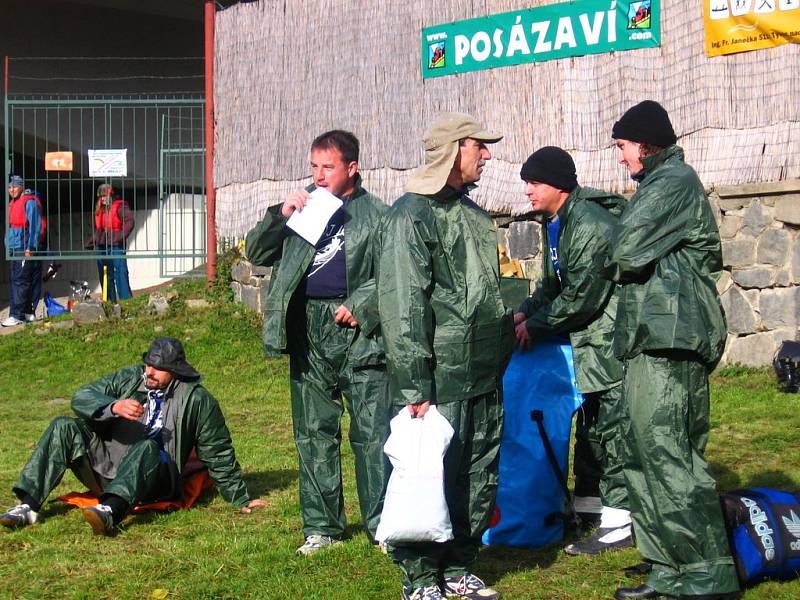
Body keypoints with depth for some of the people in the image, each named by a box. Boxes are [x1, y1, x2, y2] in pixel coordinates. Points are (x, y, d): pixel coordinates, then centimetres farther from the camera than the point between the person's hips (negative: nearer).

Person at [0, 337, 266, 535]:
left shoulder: (196, 399, 1)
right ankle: (29, 506, -26)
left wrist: (240, 499, 6)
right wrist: (114, 407, -19)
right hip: (104, 466, 4)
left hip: (151, 482, -4)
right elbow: (81, 396, 2)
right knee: (64, 427, -15)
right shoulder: (130, 378, 10)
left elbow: (219, 453, 6)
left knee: (147, 446, -37)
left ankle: (110, 510, -64)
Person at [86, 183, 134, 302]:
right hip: (101, 247, 8)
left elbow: (129, 222, -17)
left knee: (120, 273, -12)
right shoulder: (99, 209, 17)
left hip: (115, 246, -8)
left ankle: (126, 300, -13)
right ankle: (110, 302, 15)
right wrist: (90, 243, 21)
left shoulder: (120, 206, -6)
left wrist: (120, 237, -24)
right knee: (104, 277, 9)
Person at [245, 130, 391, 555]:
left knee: (373, 435, -5)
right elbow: (256, 253, 9)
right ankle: (321, 527, 18)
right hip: (308, 334, 4)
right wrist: (280, 215, -5)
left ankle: (383, 524, 3)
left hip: (358, 335, -4)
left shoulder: (376, 214, 3)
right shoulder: (303, 209, 14)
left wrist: (361, 306, -13)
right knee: (314, 434, 9)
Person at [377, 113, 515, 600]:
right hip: (441, 380, -8)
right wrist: (415, 385, -20)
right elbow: (403, 304, -16)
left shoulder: (473, 213, 17)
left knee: (479, 480, 12)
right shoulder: (412, 214, -10)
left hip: (485, 377, 8)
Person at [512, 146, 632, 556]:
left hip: (612, 341, -10)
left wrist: (536, 326, -12)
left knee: (611, 428, -9)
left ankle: (619, 524, -5)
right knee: (589, 427, 17)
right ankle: (586, 506, 28)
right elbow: (554, 283, 20)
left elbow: (584, 295, -22)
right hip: (586, 342, 10)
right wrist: (525, 313, 5)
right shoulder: (553, 223, 11)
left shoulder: (591, 224, -21)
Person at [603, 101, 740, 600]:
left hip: (669, 339, -11)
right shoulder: (662, 182, 23)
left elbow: (626, 250, -16)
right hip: (655, 339, 11)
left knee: (665, 454, -13)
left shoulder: (673, 181, -9)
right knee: (646, 454, 11)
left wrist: (616, 266, 3)